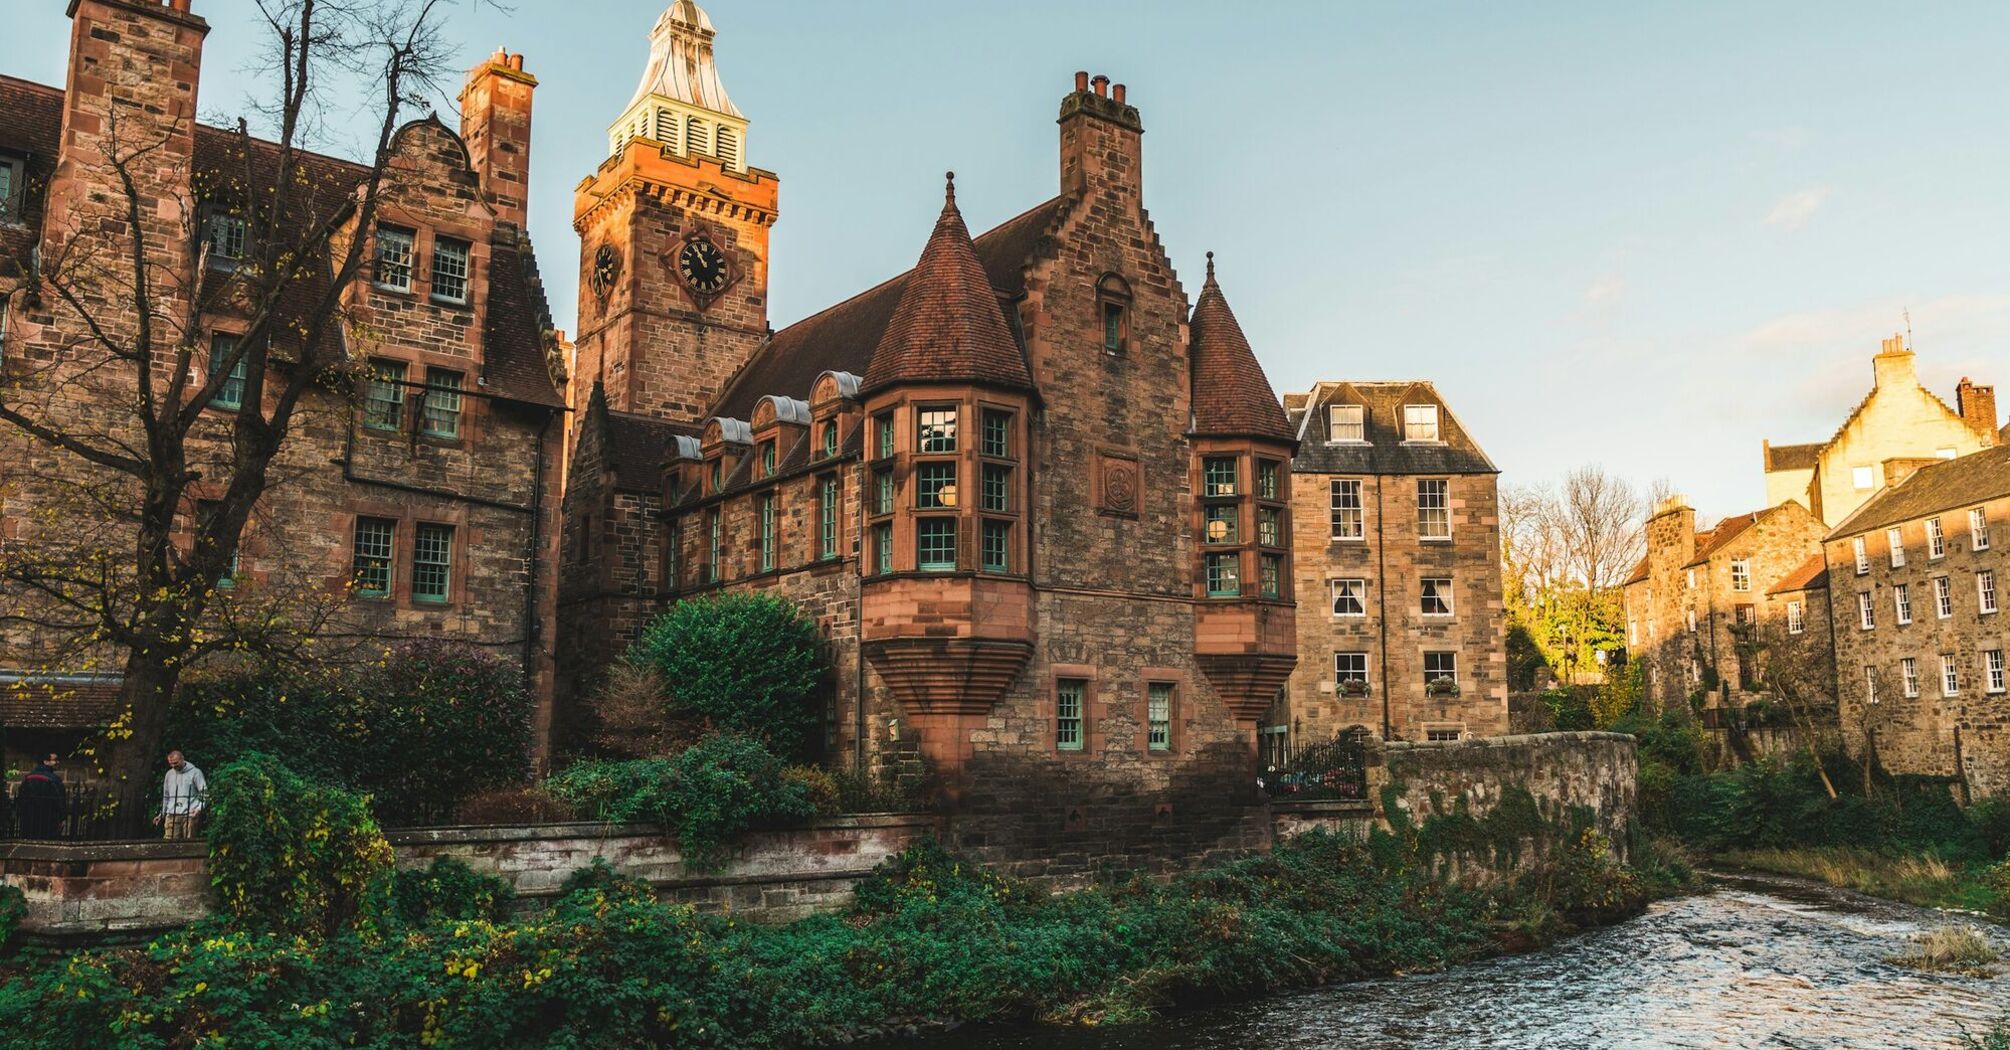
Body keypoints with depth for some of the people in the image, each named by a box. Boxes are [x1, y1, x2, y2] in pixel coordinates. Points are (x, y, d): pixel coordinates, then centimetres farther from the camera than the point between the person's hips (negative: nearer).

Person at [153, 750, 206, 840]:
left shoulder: (195, 772, 2)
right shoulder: (169, 774, 17)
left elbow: (204, 792, -2)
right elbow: (165, 795, 25)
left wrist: (199, 808, -15)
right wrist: (162, 814, 21)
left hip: (189, 815, -4)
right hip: (172, 815, 4)